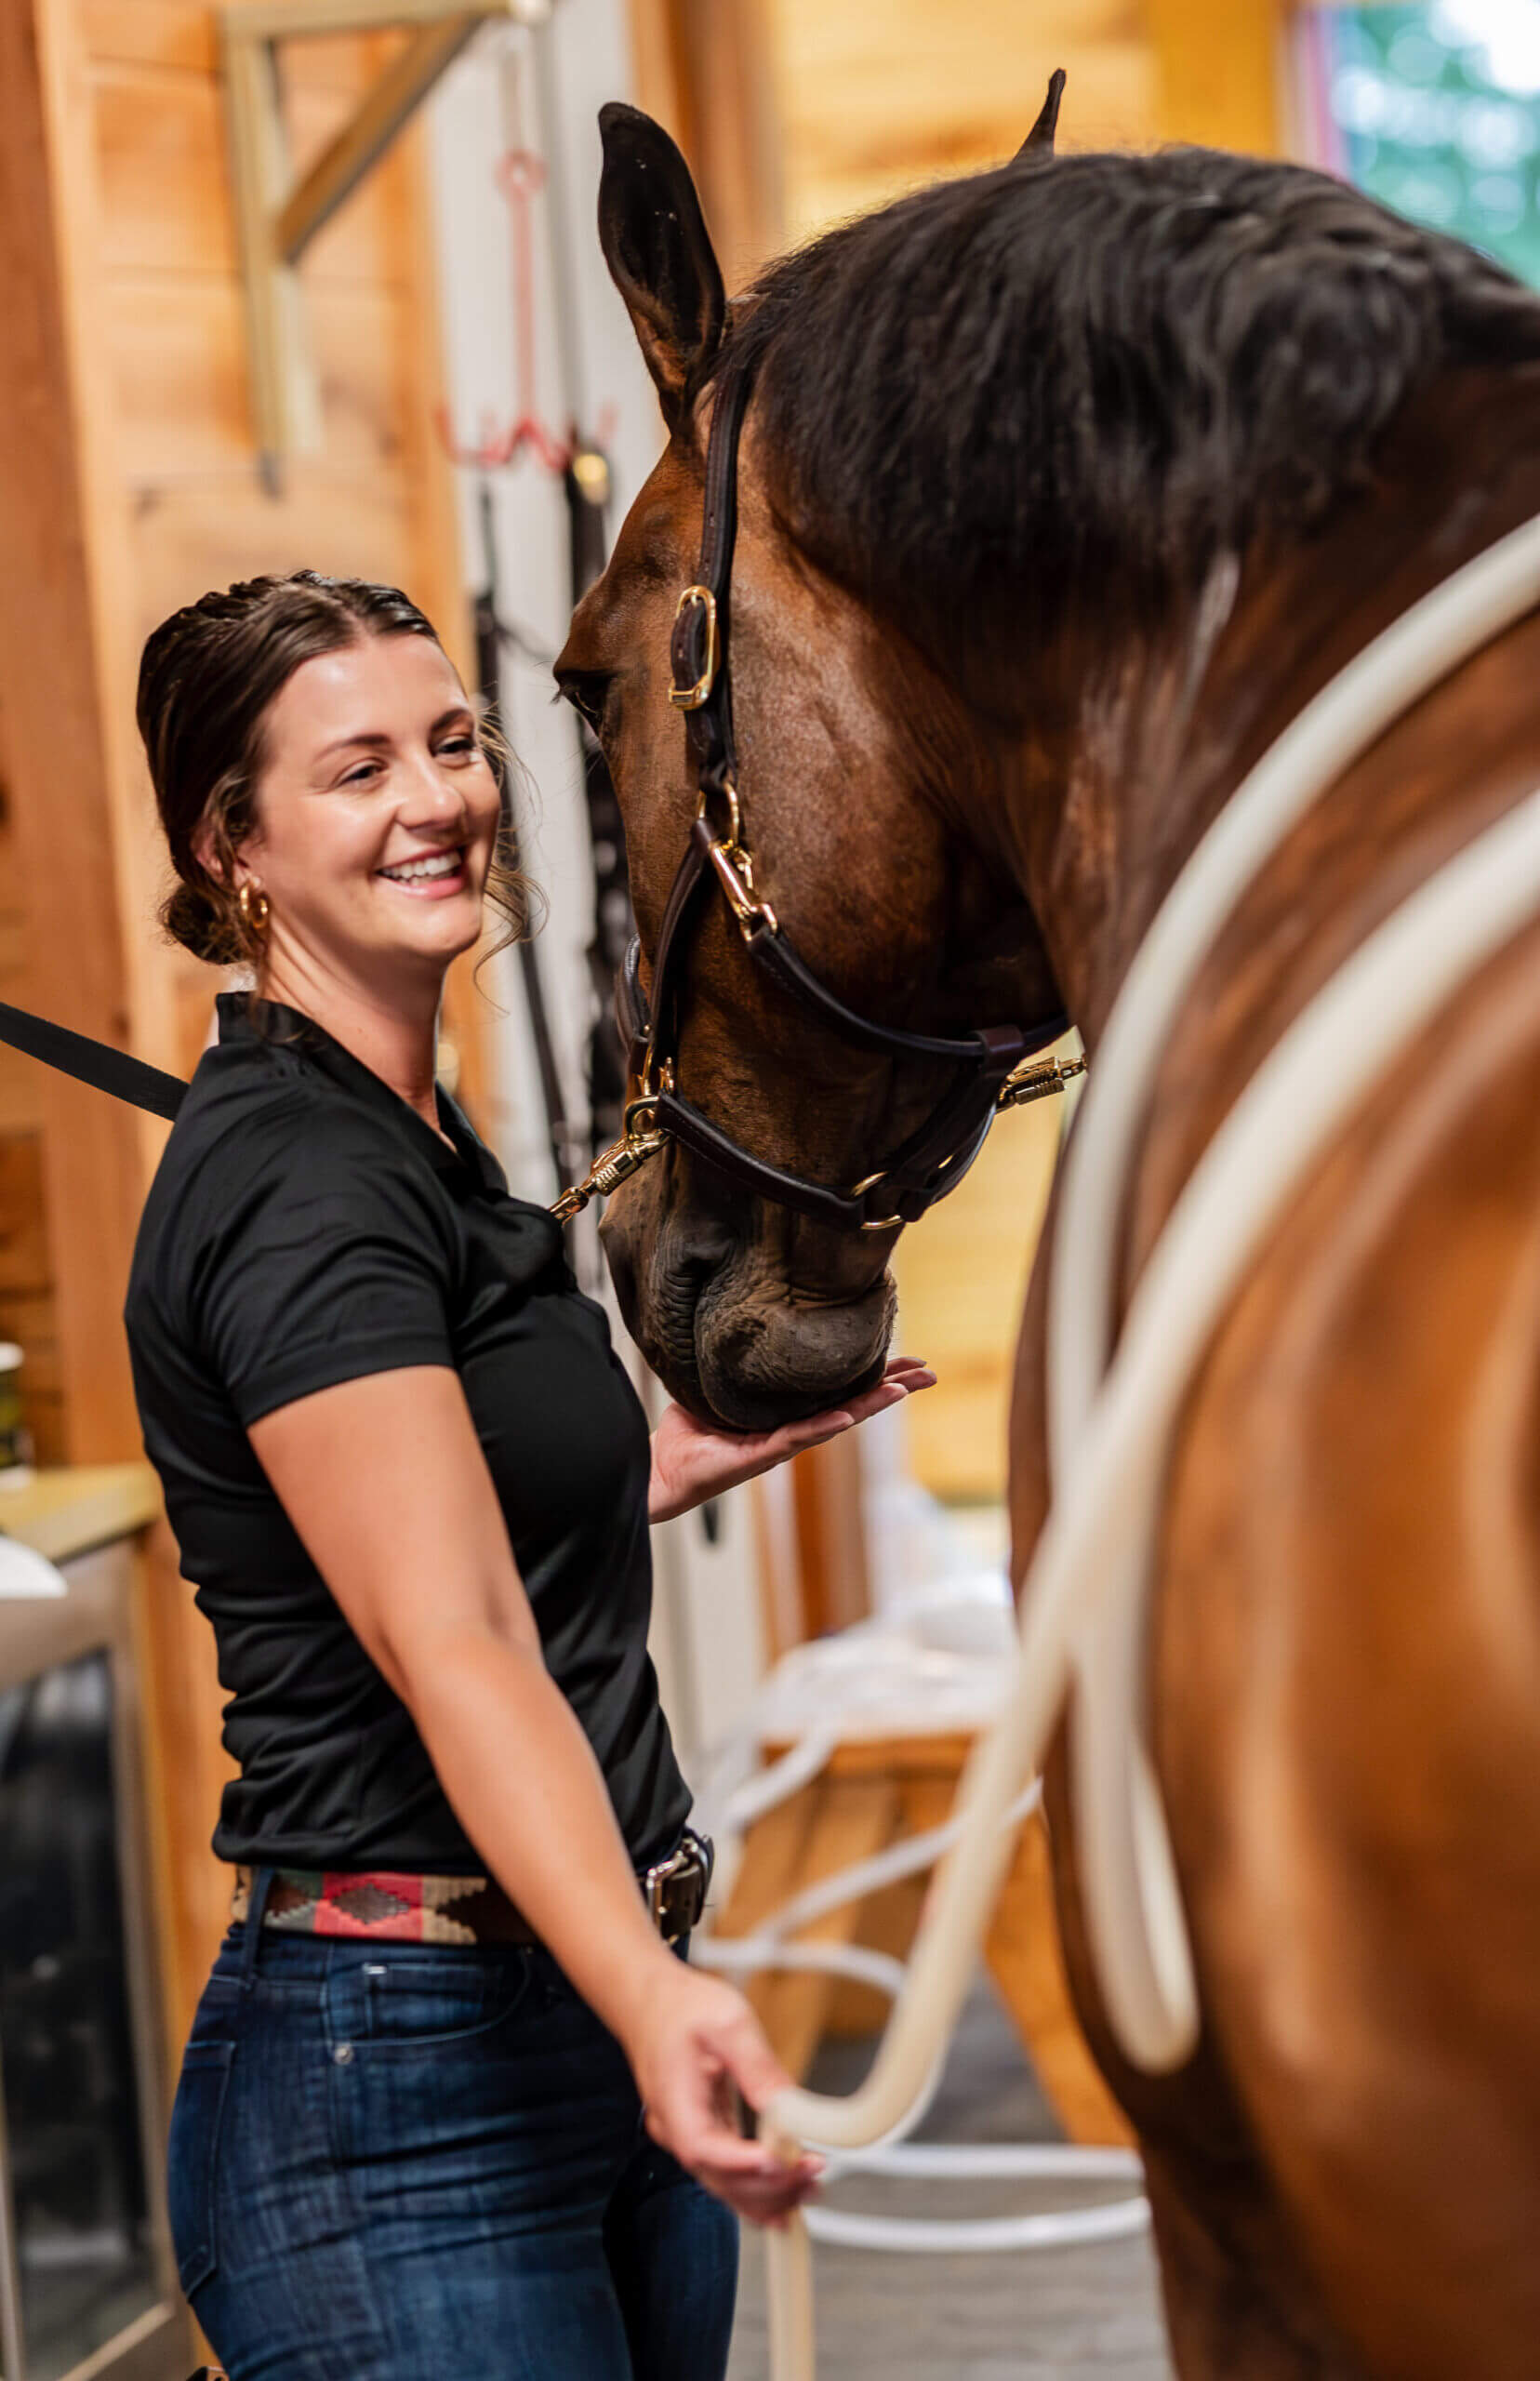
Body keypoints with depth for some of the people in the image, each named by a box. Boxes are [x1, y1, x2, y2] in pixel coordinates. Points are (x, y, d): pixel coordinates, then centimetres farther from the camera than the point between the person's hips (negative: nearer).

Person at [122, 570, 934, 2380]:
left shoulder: (419, 1141, 14)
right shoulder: (292, 1180, -16)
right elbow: (450, 1650, -29)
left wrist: (699, 1454, 21)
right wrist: (651, 1997, -40)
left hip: (598, 2035, 10)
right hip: (399, 2094, -9)